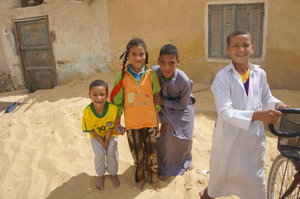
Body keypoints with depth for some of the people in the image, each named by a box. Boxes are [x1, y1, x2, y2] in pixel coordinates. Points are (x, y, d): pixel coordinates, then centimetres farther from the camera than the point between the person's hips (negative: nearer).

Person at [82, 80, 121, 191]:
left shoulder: (113, 108, -32)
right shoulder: (87, 111, -30)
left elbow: (110, 127, -19)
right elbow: (91, 130, -16)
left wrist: (107, 141, -13)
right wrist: (102, 142, -12)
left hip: (111, 134, 0)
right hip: (96, 136, 0)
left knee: (111, 152, -6)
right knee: (99, 154, -6)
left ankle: (113, 173, 24)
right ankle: (100, 175, 23)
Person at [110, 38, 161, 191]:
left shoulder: (152, 75, -8)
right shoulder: (123, 76, -9)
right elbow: (117, 100, -2)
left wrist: (158, 118, 3)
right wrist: (117, 120, 2)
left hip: (151, 121, 0)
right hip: (132, 122, 0)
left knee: (151, 153, 15)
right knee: (138, 154, 16)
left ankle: (152, 177, 40)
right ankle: (140, 177, 42)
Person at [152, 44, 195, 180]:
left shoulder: (184, 81, -35)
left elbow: (182, 104, -18)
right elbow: (155, 97, -14)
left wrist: (163, 102, -25)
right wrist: (165, 119, -13)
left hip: (183, 110, -1)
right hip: (165, 109, 2)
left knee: (185, 138, 7)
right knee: (167, 137, 0)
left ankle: (185, 160, 41)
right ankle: (164, 168, 25)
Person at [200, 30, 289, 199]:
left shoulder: (260, 74, -4)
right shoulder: (222, 77, -18)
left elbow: (266, 98, 13)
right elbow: (225, 112, -26)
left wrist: (277, 104, -9)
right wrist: (256, 115, -38)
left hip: (254, 136, 3)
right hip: (229, 137, -3)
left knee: (255, 177, 18)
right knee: (222, 173, 20)